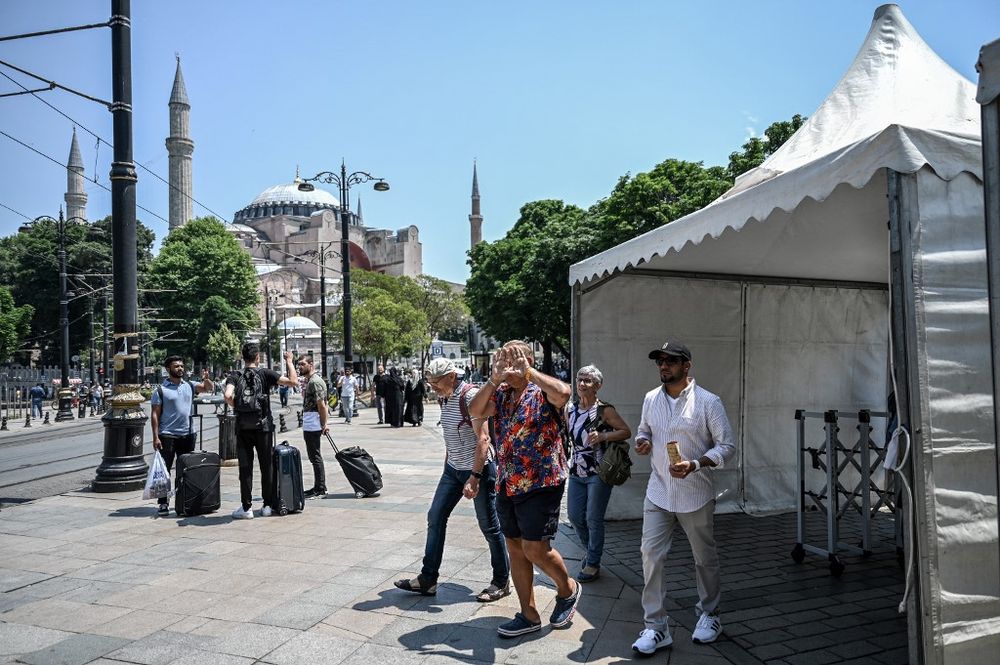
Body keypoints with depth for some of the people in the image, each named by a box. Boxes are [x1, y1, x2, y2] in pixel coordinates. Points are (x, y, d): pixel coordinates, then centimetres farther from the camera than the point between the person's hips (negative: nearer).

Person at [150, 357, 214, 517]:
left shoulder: (189, 386, 9)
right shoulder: (161, 389, -3)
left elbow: (210, 388, 7)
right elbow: (154, 414, -5)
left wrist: (206, 379, -16)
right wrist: (155, 437, -11)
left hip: (187, 434, 4)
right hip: (167, 436, -4)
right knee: (164, 470, 0)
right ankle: (164, 503, 6)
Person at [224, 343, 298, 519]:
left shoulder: (235, 376, -1)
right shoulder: (265, 374, -4)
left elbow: (227, 396, -19)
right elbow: (293, 381, -8)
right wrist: (289, 362, 5)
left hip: (243, 428, 1)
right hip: (263, 426, -1)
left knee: (245, 468, 4)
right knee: (266, 467, 9)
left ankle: (246, 508, 5)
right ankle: (267, 505, 14)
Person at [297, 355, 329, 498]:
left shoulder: (315, 381, -15)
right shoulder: (308, 380, 18)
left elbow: (321, 405, -18)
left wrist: (324, 424, -18)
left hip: (313, 424, -10)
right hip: (308, 424, 10)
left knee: (315, 456, -6)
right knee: (314, 456, 14)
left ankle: (320, 489, 0)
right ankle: (319, 487, 21)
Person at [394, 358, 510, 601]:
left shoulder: (471, 396, -18)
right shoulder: (449, 398, 8)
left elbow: (483, 439, -23)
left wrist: (474, 477, -26)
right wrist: (447, 467, 20)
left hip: (479, 468, -9)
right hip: (453, 469, 9)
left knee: (489, 526, 3)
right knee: (435, 517, 7)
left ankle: (501, 582, 18)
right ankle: (427, 579, 17)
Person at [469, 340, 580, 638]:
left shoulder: (542, 393, -9)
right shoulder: (500, 393, 8)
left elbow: (563, 392, -32)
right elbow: (475, 411, -8)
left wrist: (526, 371, -25)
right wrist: (495, 378, -18)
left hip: (541, 483, -7)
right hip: (508, 485, 7)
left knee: (535, 548, -5)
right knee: (515, 550, 11)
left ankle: (568, 589, 25)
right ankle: (529, 615, 24)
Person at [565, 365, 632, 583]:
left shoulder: (604, 410, -11)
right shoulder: (570, 409, 6)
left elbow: (626, 432, -12)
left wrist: (603, 436, -24)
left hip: (598, 473, -6)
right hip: (576, 472, 6)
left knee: (593, 519, 1)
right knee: (574, 515, 11)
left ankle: (593, 564, 17)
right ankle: (590, 551, 36)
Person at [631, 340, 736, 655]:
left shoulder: (708, 402, -11)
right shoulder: (651, 399, 3)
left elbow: (727, 445, -9)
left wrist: (694, 464, -23)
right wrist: (642, 441, -6)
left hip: (695, 496, -3)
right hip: (658, 494, 3)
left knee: (705, 558, 13)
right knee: (651, 555, -3)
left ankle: (709, 615, 35)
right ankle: (655, 627, 7)